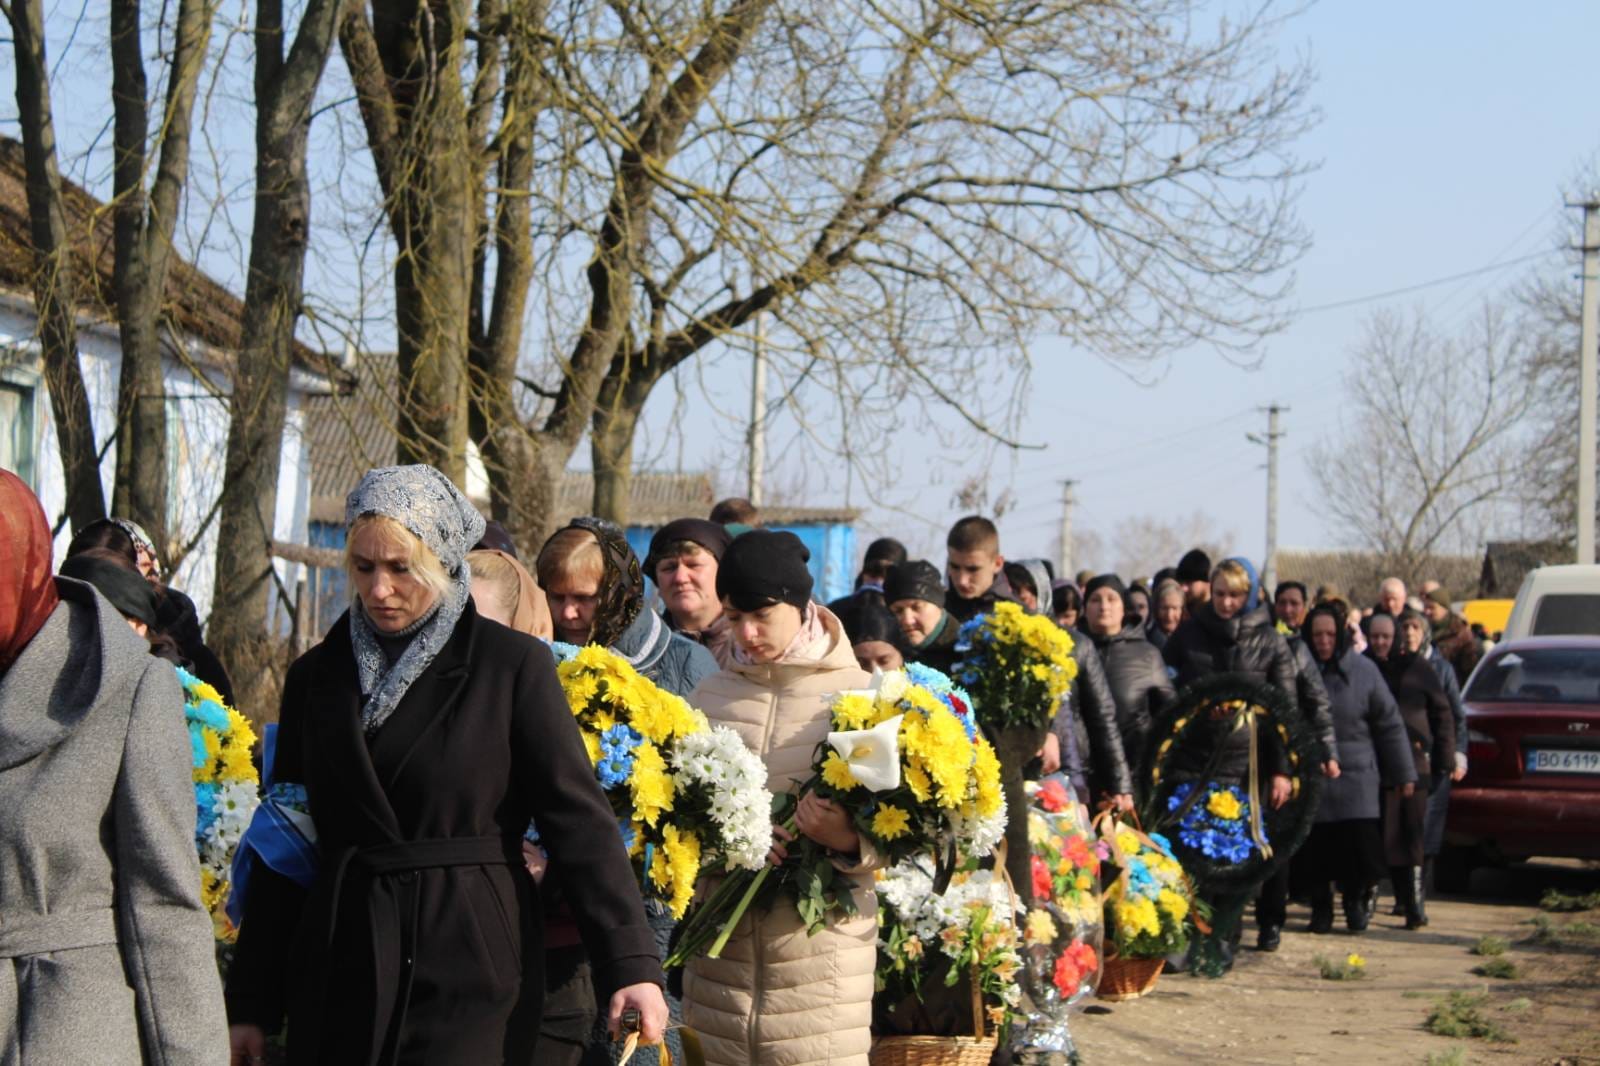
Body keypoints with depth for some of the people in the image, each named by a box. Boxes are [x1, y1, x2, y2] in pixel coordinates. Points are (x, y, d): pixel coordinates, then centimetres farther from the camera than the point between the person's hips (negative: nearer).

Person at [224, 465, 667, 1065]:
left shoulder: (512, 666, -2)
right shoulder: (316, 676, 8)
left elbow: (580, 819, -7)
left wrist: (633, 966, -17)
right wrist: (251, 1004, 8)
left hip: (471, 975, -3)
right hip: (340, 975, 3)